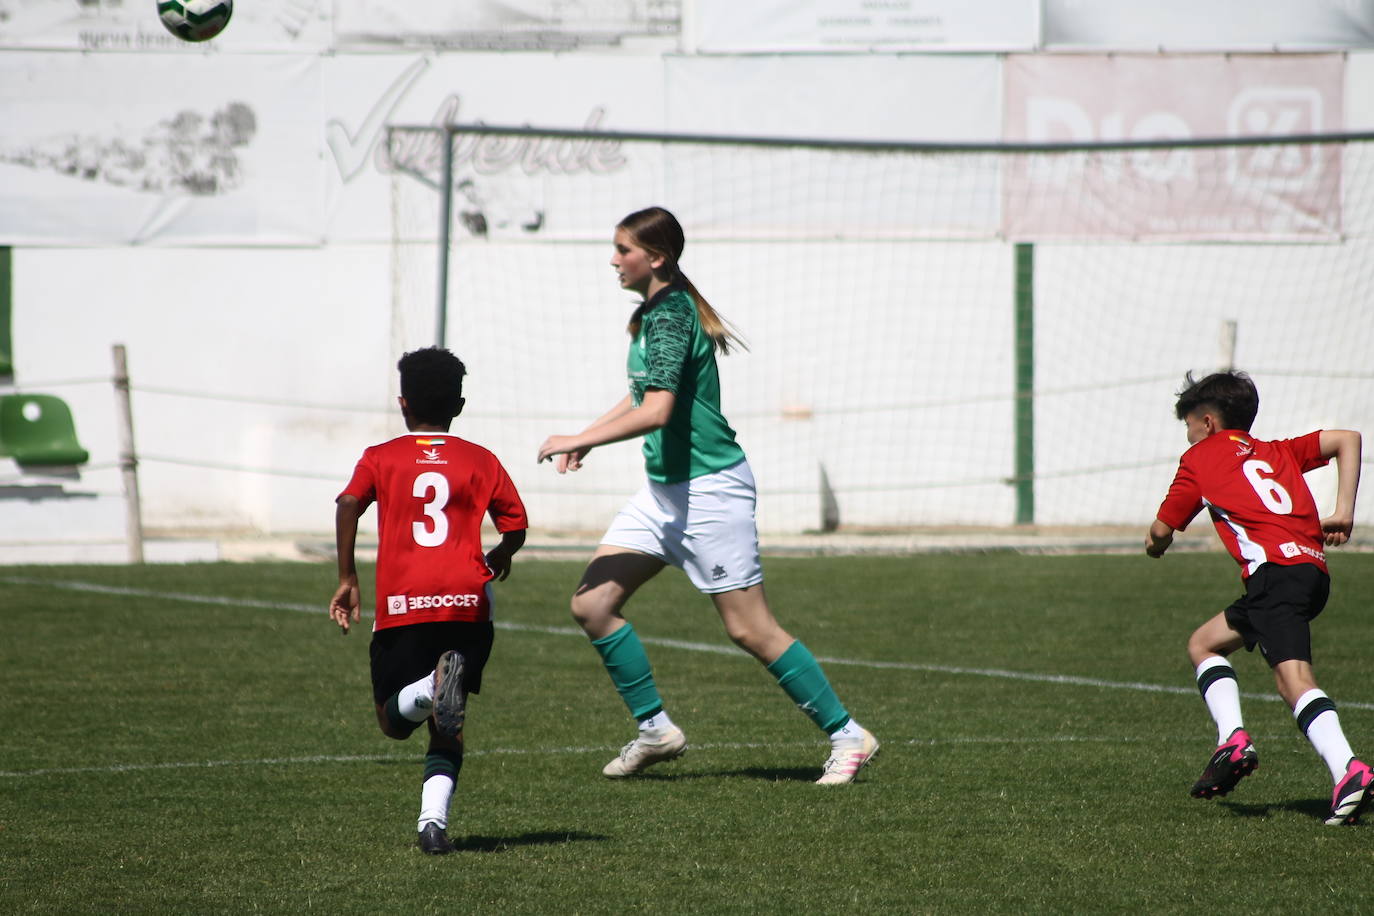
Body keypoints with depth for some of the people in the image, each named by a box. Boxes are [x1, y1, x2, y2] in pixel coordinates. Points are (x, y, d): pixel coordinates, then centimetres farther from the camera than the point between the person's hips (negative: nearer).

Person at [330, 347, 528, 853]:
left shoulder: (380, 458, 12)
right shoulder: (480, 461, 14)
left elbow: (348, 505, -4)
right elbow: (515, 524, 10)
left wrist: (347, 578, 2)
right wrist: (498, 558, 32)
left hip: (400, 606, -1)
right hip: (466, 601, 1)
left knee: (395, 720, 8)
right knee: (448, 728, 10)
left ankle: (433, 688, -27)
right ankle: (434, 820, -12)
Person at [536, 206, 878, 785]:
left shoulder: (670, 316, -19)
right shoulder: (652, 313, 10)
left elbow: (655, 411, -30)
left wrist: (578, 441, -24)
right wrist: (588, 435, 18)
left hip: (709, 488, -10)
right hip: (665, 489, 10)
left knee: (749, 629, -5)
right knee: (591, 604, 1)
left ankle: (846, 734, 6)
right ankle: (655, 730, 9)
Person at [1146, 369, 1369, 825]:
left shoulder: (1200, 458, 15)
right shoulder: (1279, 452, 29)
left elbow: (1162, 531, 19)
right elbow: (1346, 439, 18)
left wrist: (1154, 544, 44)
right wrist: (1344, 513, 12)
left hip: (1276, 568, -7)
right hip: (1314, 569, 7)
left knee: (1294, 679, -12)